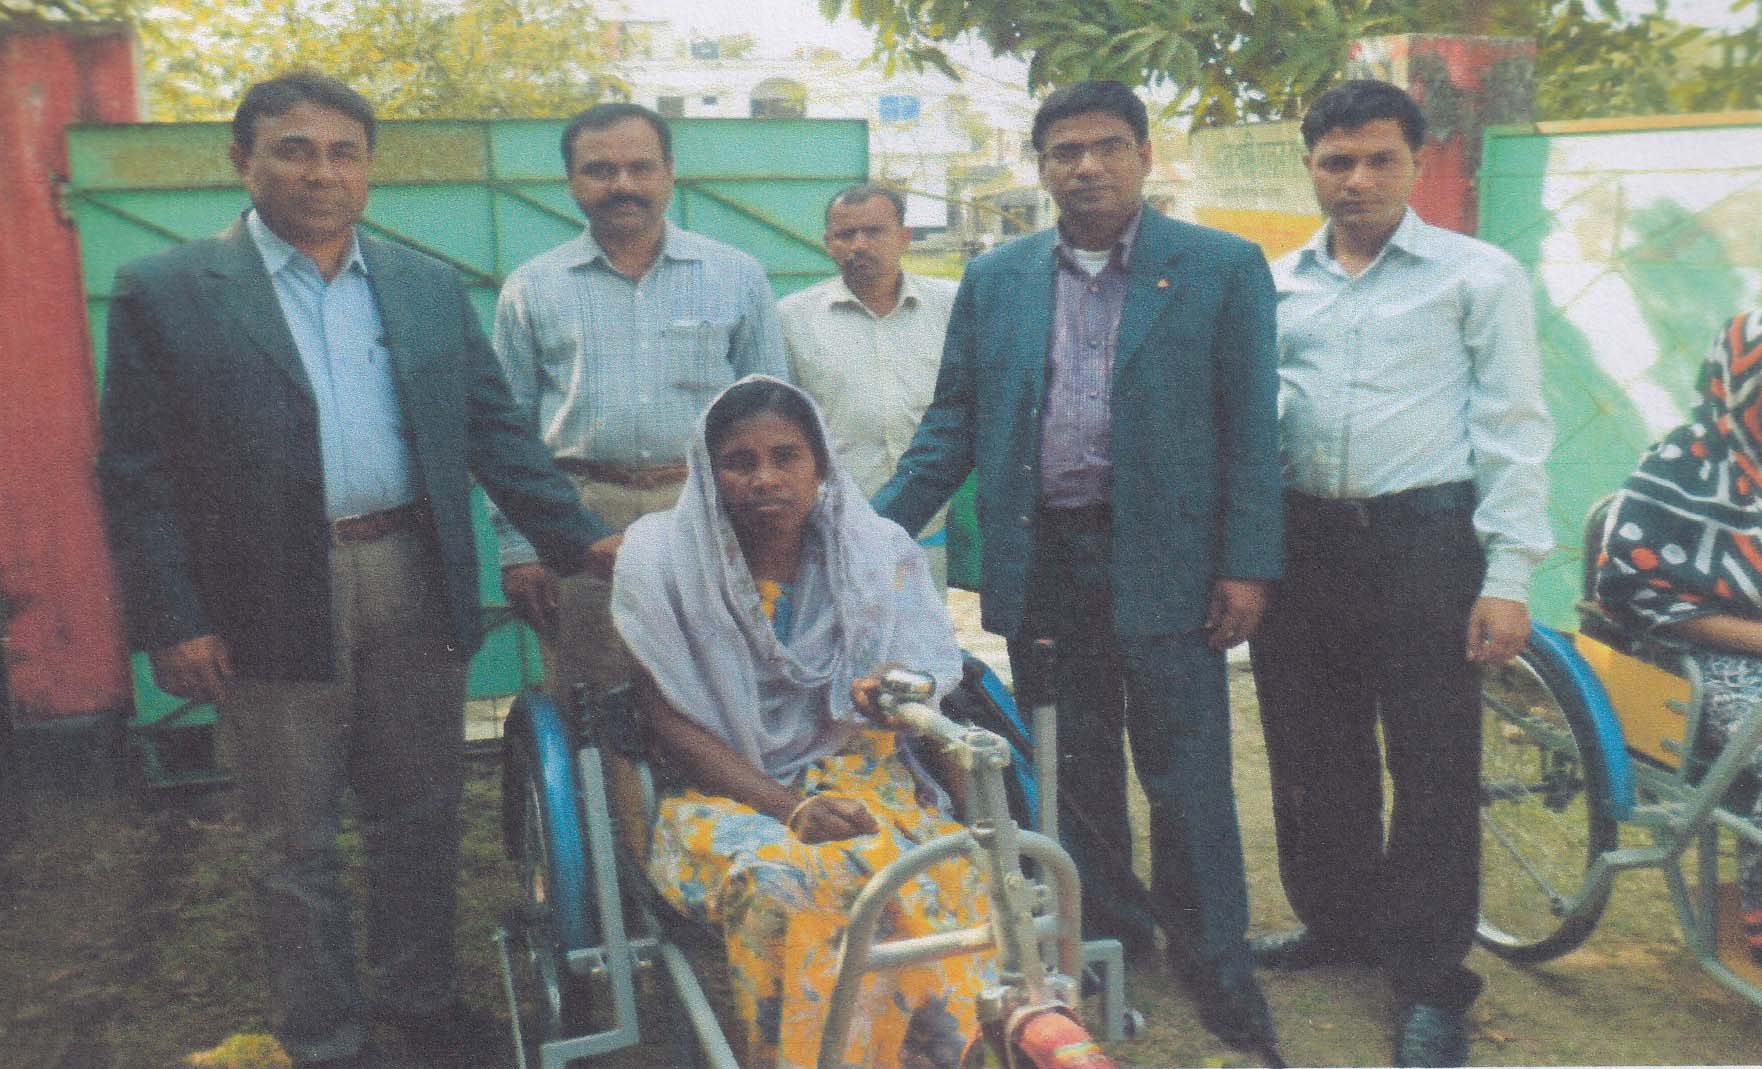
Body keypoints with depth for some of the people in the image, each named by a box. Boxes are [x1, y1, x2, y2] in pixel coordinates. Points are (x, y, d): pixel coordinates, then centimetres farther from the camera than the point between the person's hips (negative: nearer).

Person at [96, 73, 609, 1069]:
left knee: (421, 814, 15)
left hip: (417, 586, 3)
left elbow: (497, 430, 8)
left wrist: (580, 537, -2)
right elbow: (138, 475, -4)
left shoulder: (431, 286, 8)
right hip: (274, 607, -3)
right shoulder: (167, 292, -2)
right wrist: (172, 621, -11)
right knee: (298, 845, 10)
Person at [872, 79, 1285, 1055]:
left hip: (1164, 561, -3)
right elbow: (952, 426, 8)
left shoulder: (1223, 268, 0)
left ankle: (1214, 965, 20)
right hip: (1040, 562, 3)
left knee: (1185, 777, 3)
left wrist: (1247, 565, -8)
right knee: (1072, 771, 14)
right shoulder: (994, 281, 8)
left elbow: (1250, 427, -3)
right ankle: (1101, 934, 32)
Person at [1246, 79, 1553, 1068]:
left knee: (1434, 764, 1)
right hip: (1302, 539, 4)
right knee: (1312, 751, 14)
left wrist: (1509, 576, -10)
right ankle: (1339, 919, 34)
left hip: (1424, 539, -4)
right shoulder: (1278, 284, 10)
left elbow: (1514, 428, -4)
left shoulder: (1479, 275, -1)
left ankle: (1432, 979, 15)